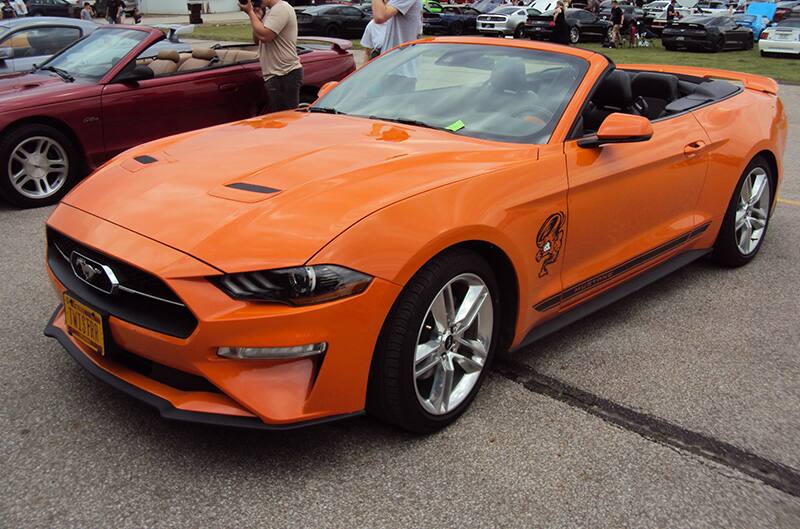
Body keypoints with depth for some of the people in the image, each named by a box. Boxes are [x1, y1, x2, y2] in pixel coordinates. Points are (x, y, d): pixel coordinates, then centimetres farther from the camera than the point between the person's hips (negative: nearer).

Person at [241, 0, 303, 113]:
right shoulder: (271, 11, 19)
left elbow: (264, 36, -22)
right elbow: (257, 40, 20)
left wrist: (250, 12, -10)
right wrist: (257, 18, 5)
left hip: (285, 75, -11)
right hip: (274, 75, 11)